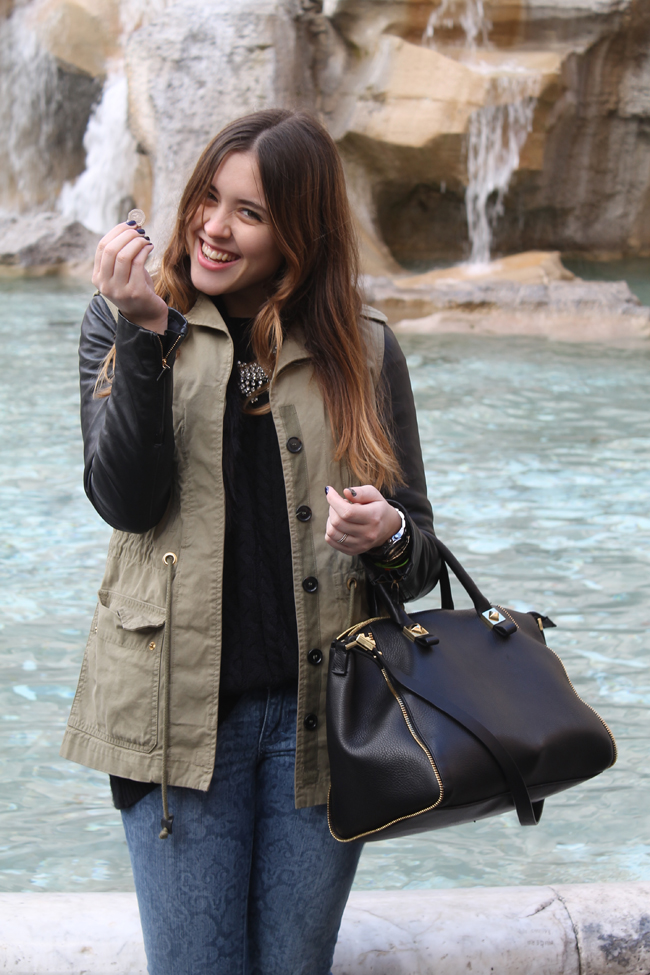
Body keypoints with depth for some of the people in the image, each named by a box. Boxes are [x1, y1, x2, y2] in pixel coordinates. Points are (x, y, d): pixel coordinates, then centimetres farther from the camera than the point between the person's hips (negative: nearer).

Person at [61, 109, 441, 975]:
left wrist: (387, 536, -17)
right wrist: (143, 334, -19)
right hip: (178, 705, -1)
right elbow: (125, 501, -11)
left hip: (322, 709, 1)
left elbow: (422, 552, 7)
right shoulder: (128, 322, 3)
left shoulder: (363, 349, 4)